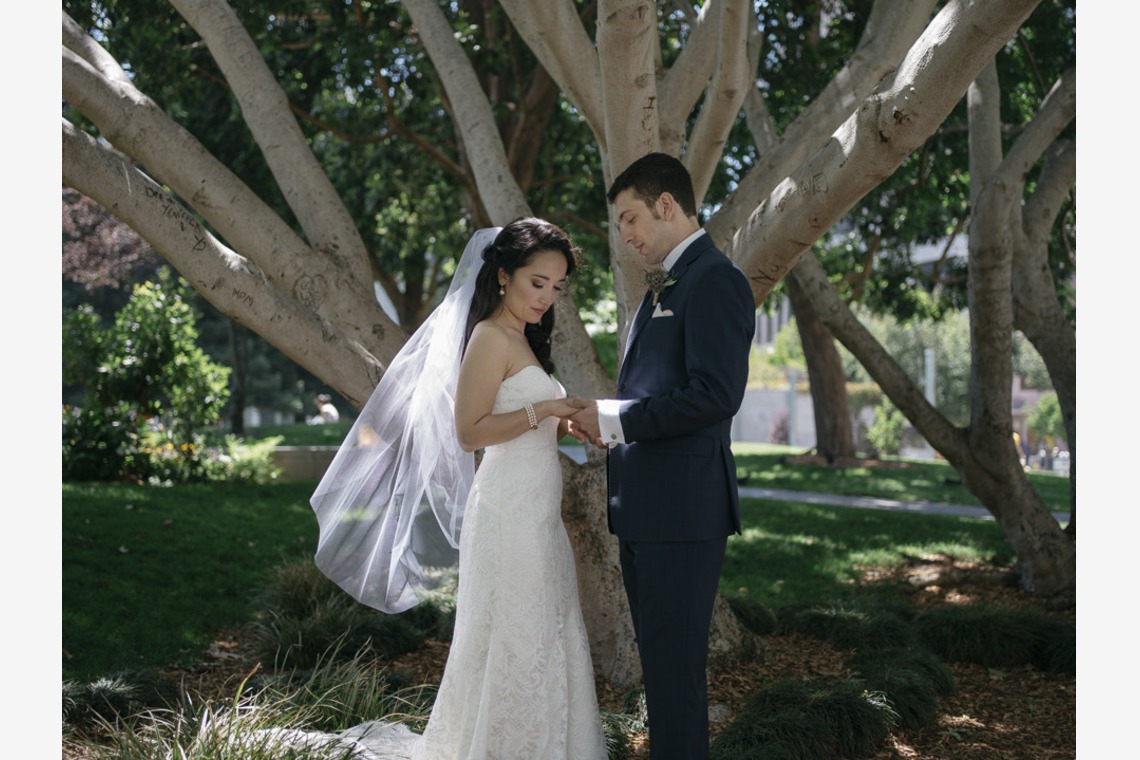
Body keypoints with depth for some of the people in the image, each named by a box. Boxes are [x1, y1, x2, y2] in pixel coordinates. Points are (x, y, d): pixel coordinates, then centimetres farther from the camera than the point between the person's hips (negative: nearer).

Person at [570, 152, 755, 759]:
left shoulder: (714, 281, -12)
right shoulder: (663, 288, 20)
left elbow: (716, 393, -23)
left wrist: (615, 418, -15)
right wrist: (606, 425, 7)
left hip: (682, 509, -10)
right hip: (643, 507, 10)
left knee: (675, 667, -4)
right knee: (658, 661, 17)